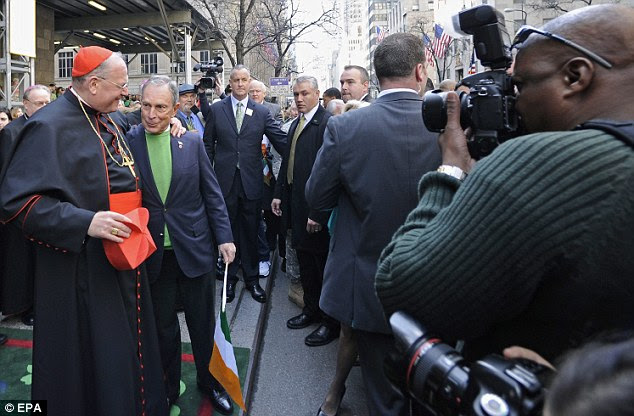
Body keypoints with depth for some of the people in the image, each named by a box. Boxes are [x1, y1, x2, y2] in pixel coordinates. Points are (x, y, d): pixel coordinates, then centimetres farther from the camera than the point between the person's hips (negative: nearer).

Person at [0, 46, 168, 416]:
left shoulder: (112, 119, 10)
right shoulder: (49, 125, -16)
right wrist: (85, 222, -28)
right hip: (83, 270, -8)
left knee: (129, 349, 19)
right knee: (94, 358, 4)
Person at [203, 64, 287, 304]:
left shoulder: (262, 112, 4)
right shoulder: (216, 110, 4)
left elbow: (282, 142, 1)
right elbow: (208, 145, 6)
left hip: (251, 182, 0)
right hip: (225, 180, 0)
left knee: (251, 232, 9)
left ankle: (252, 278, 25)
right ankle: (230, 277, 27)